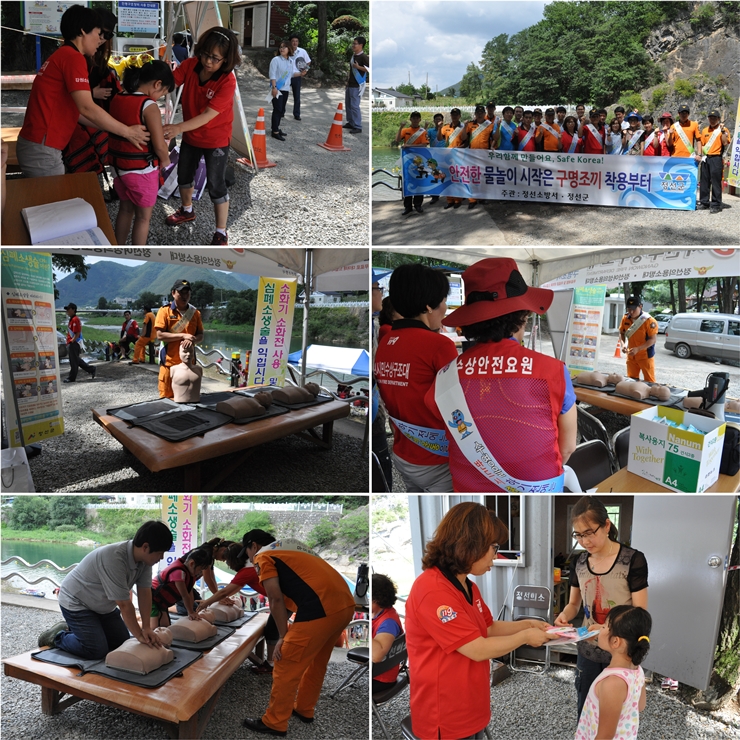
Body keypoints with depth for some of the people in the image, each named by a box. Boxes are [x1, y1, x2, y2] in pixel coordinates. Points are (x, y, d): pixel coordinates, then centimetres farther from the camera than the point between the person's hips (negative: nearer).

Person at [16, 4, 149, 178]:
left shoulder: (61, 55, 19)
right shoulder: (73, 57, -12)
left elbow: (73, 110, 19)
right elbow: (86, 108, -20)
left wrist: (111, 129, 18)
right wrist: (127, 132, -12)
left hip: (35, 144, 10)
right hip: (41, 149, -10)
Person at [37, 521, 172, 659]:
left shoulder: (144, 558, -14)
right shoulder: (114, 559, -38)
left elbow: (144, 592, -10)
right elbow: (124, 604, -33)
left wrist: (146, 627, -16)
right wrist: (139, 635, -24)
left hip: (103, 605, 8)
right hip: (76, 604, -8)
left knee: (122, 644, 7)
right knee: (97, 652, -17)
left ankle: (74, 629, 24)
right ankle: (57, 636, 7)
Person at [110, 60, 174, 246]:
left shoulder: (117, 99, 2)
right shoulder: (149, 106, -20)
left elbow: (117, 131, 10)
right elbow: (159, 146, -21)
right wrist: (165, 160, -2)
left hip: (118, 166, 7)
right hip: (142, 170, -7)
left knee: (125, 209, 23)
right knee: (143, 216, 9)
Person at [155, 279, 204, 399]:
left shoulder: (195, 312, 8)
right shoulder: (165, 310, -3)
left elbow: (200, 335, 7)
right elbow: (160, 335, -10)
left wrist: (192, 340, -15)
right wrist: (183, 336, -17)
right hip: (169, 361, -3)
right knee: (167, 397, 2)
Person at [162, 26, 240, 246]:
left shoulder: (227, 81, -26)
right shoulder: (190, 65, -12)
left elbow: (208, 115, -31)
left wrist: (179, 128, -41)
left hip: (216, 139, -6)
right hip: (191, 135, 6)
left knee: (216, 185, -1)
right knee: (184, 176, 22)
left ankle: (221, 233, 13)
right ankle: (187, 210, 48)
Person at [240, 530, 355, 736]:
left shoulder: (263, 556, 6)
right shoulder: (291, 545, 29)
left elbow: (276, 598, -5)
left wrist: (283, 637, 3)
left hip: (321, 609, -8)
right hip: (346, 603, 9)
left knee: (286, 668, 8)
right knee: (316, 662, 27)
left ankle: (274, 723, 21)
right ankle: (304, 709, 41)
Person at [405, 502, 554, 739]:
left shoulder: (468, 587, 6)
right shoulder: (432, 590, -26)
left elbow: (488, 629, 19)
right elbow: (479, 649, -23)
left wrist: (527, 624, 6)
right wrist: (524, 637, -10)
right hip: (447, 720, -9)